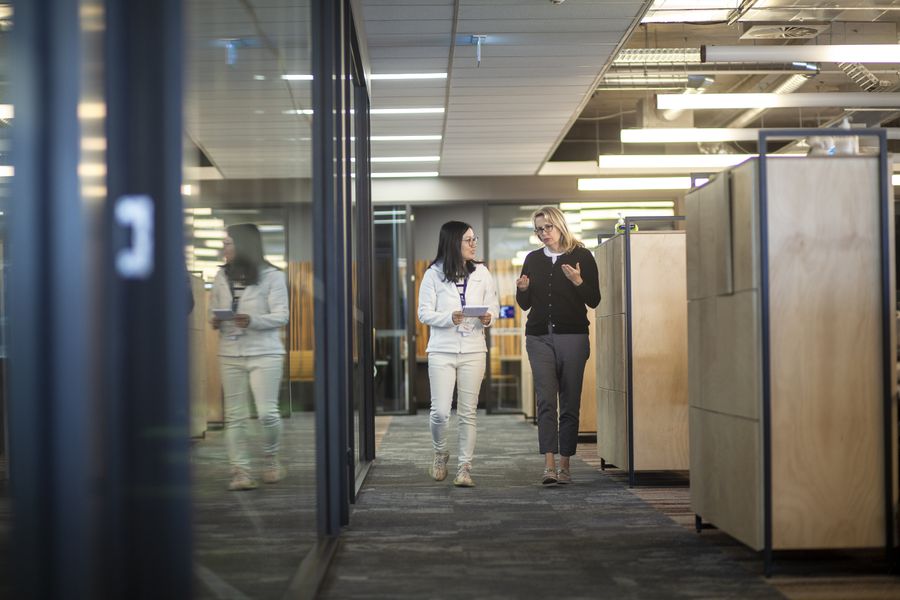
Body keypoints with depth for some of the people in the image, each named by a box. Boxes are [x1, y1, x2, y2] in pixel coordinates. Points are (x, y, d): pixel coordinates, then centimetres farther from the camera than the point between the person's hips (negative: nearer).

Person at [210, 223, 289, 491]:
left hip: (265, 352, -4)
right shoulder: (222, 276, 11)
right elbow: (213, 309, 17)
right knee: (234, 415, 1)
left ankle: (271, 458, 19)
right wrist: (215, 321, -7)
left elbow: (281, 316, -7)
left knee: (267, 411, -8)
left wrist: (252, 320, -23)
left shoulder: (272, 276, -2)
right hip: (230, 355, 4)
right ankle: (240, 470, 6)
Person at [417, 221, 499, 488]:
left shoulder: (481, 272, 7)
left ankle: (465, 467, 10)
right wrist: (449, 318, -19)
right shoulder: (433, 274, 0)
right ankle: (440, 453, 22)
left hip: (473, 349, 2)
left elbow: (493, 305, 9)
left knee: (468, 413, 2)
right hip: (442, 350, -2)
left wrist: (488, 317, -14)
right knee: (440, 411, -6)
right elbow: (424, 313, -2)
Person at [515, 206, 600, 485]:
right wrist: (522, 289, -4)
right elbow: (525, 304, 16)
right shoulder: (533, 259, 13)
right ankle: (549, 465, -14)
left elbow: (594, 301, 1)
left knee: (570, 402, 0)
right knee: (545, 400, -9)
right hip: (539, 338, 2)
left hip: (573, 336, -2)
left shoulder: (582, 256, 3)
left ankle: (564, 465, 7)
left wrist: (578, 282, -16)